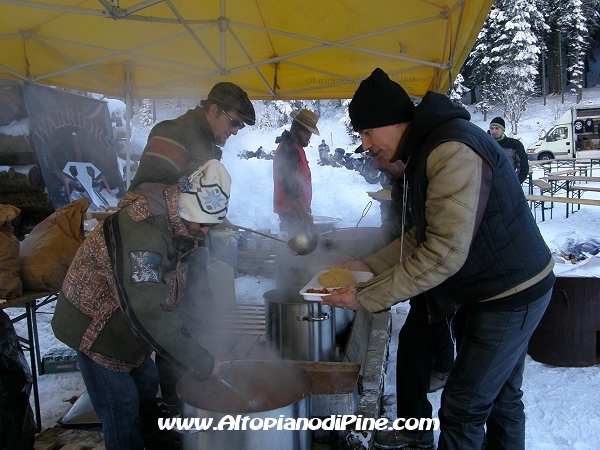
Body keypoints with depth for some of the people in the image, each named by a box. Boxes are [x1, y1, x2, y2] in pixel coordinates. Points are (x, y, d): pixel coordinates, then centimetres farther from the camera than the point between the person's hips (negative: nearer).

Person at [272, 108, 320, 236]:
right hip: (292, 210, -11)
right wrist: (303, 211, -24)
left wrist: (304, 208, 22)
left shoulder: (291, 146, 17)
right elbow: (289, 185, -23)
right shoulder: (289, 149, -16)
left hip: (294, 208, 11)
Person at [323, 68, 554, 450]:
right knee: (502, 398, 23)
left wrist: (366, 297, -24)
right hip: (508, 288, 10)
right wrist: (368, 266, 4)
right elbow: (423, 236, 12)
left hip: (511, 294, -10)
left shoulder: (453, 151, -25)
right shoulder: (426, 150, 7)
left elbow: (444, 253, -30)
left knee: (463, 409, 2)